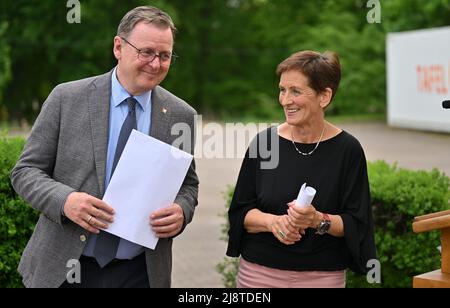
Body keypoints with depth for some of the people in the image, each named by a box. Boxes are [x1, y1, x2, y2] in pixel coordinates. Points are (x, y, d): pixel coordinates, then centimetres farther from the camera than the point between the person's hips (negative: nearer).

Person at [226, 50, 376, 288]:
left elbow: (356, 224, -5)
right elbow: (240, 212, 1)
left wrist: (319, 220, -22)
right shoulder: (264, 143, -2)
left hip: (323, 276, -1)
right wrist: (271, 221, -16)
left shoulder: (347, 150, -7)